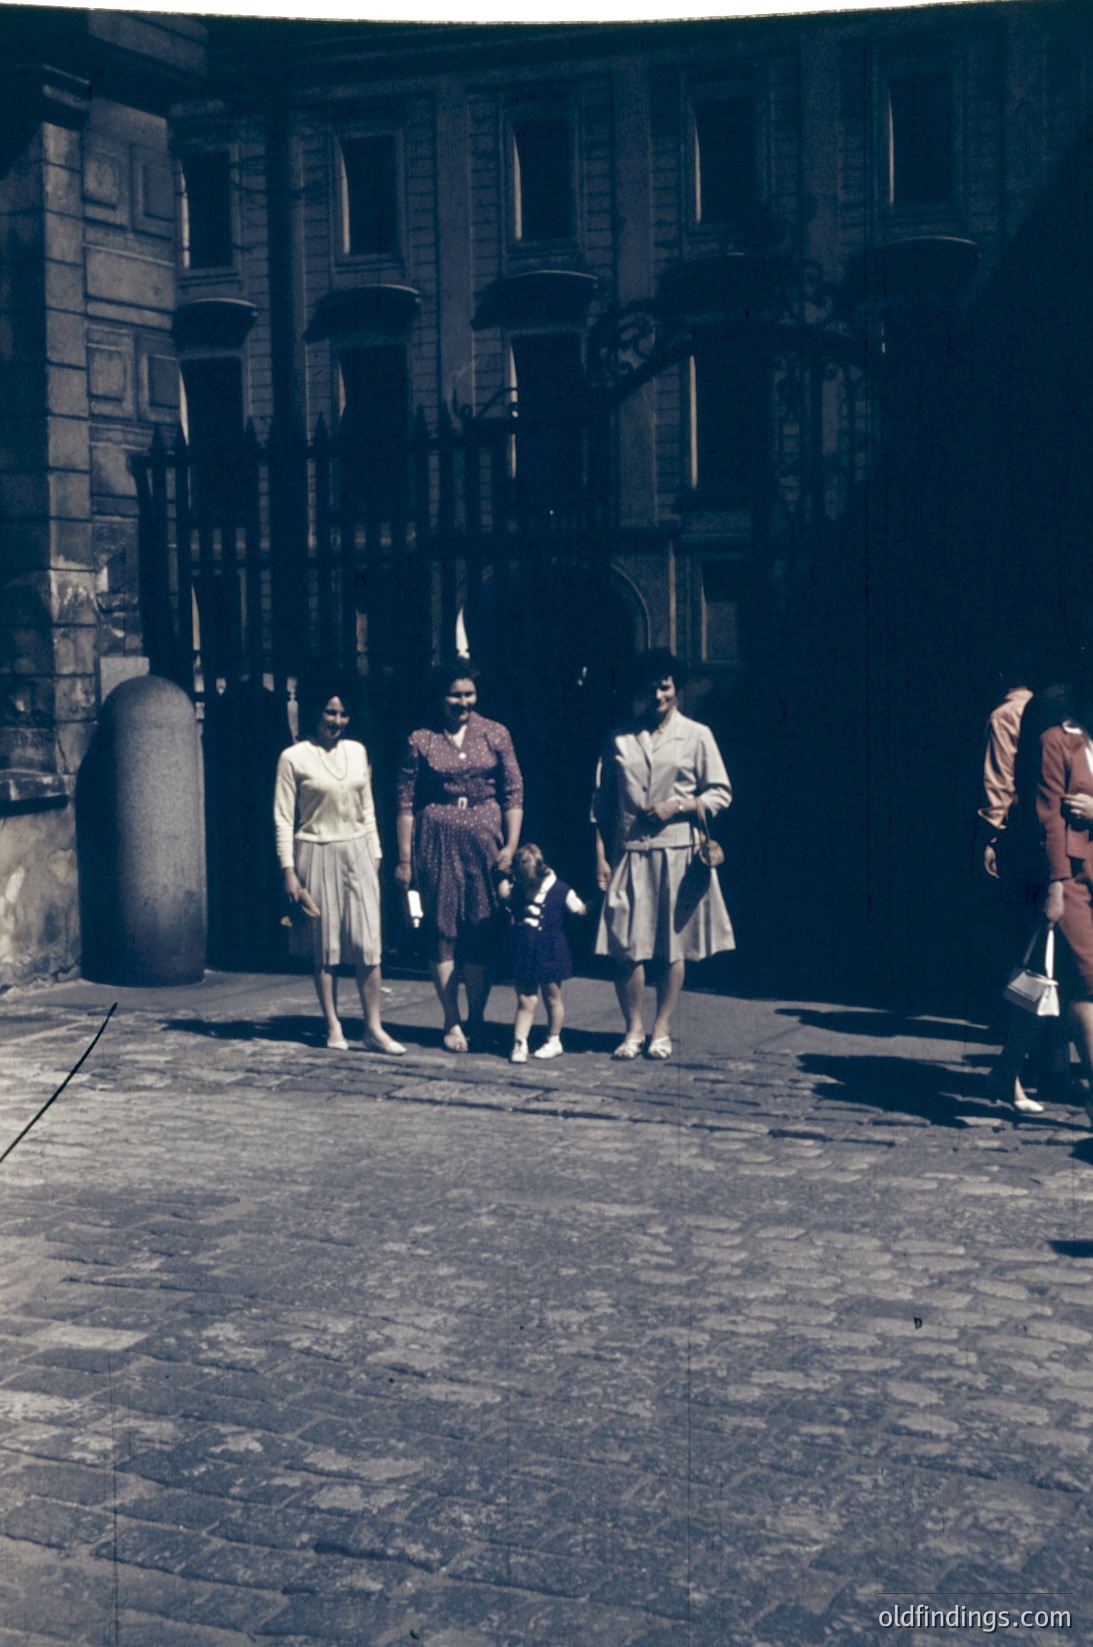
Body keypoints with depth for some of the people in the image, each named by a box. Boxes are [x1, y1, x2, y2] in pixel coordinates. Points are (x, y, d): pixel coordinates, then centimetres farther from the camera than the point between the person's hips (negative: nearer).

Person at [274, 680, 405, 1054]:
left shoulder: (357, 751, 10)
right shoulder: (294, 758, -4)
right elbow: (283, 818, -3)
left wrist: (375, 855, 13)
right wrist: (288, 871, -8)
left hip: (356, 854, 3)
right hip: (316, 854, -3)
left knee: (367, 941, -4)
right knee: (324, 943, 2)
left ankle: (374, 1027, -1)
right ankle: (333, 1027, 11)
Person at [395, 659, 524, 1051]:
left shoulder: (495, 735, 6)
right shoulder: (421, 740, 3)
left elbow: (514, 792, 6)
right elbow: (406, 801, 3)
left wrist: (511, 845, -3)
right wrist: (405, 858, 0)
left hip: (485, 839, 1)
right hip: (437, 840, -1)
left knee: (482, 930, 2)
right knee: (442, 928, -1)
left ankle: (476, 1019, 14)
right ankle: (452, 1022, 7)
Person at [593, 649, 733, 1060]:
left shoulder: (696, 736, 5)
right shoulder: (620, 740, 10)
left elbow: (720, 794, 4)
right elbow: (603, 802, 10)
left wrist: (676, 807, -10)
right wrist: (601, 856, 4)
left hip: (677, 853, -1)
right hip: (629, 853, 1)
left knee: (672, 946, 4)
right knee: (626, 945, -3)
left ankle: (662, 1028, 15)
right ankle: (633, 1028, 11)